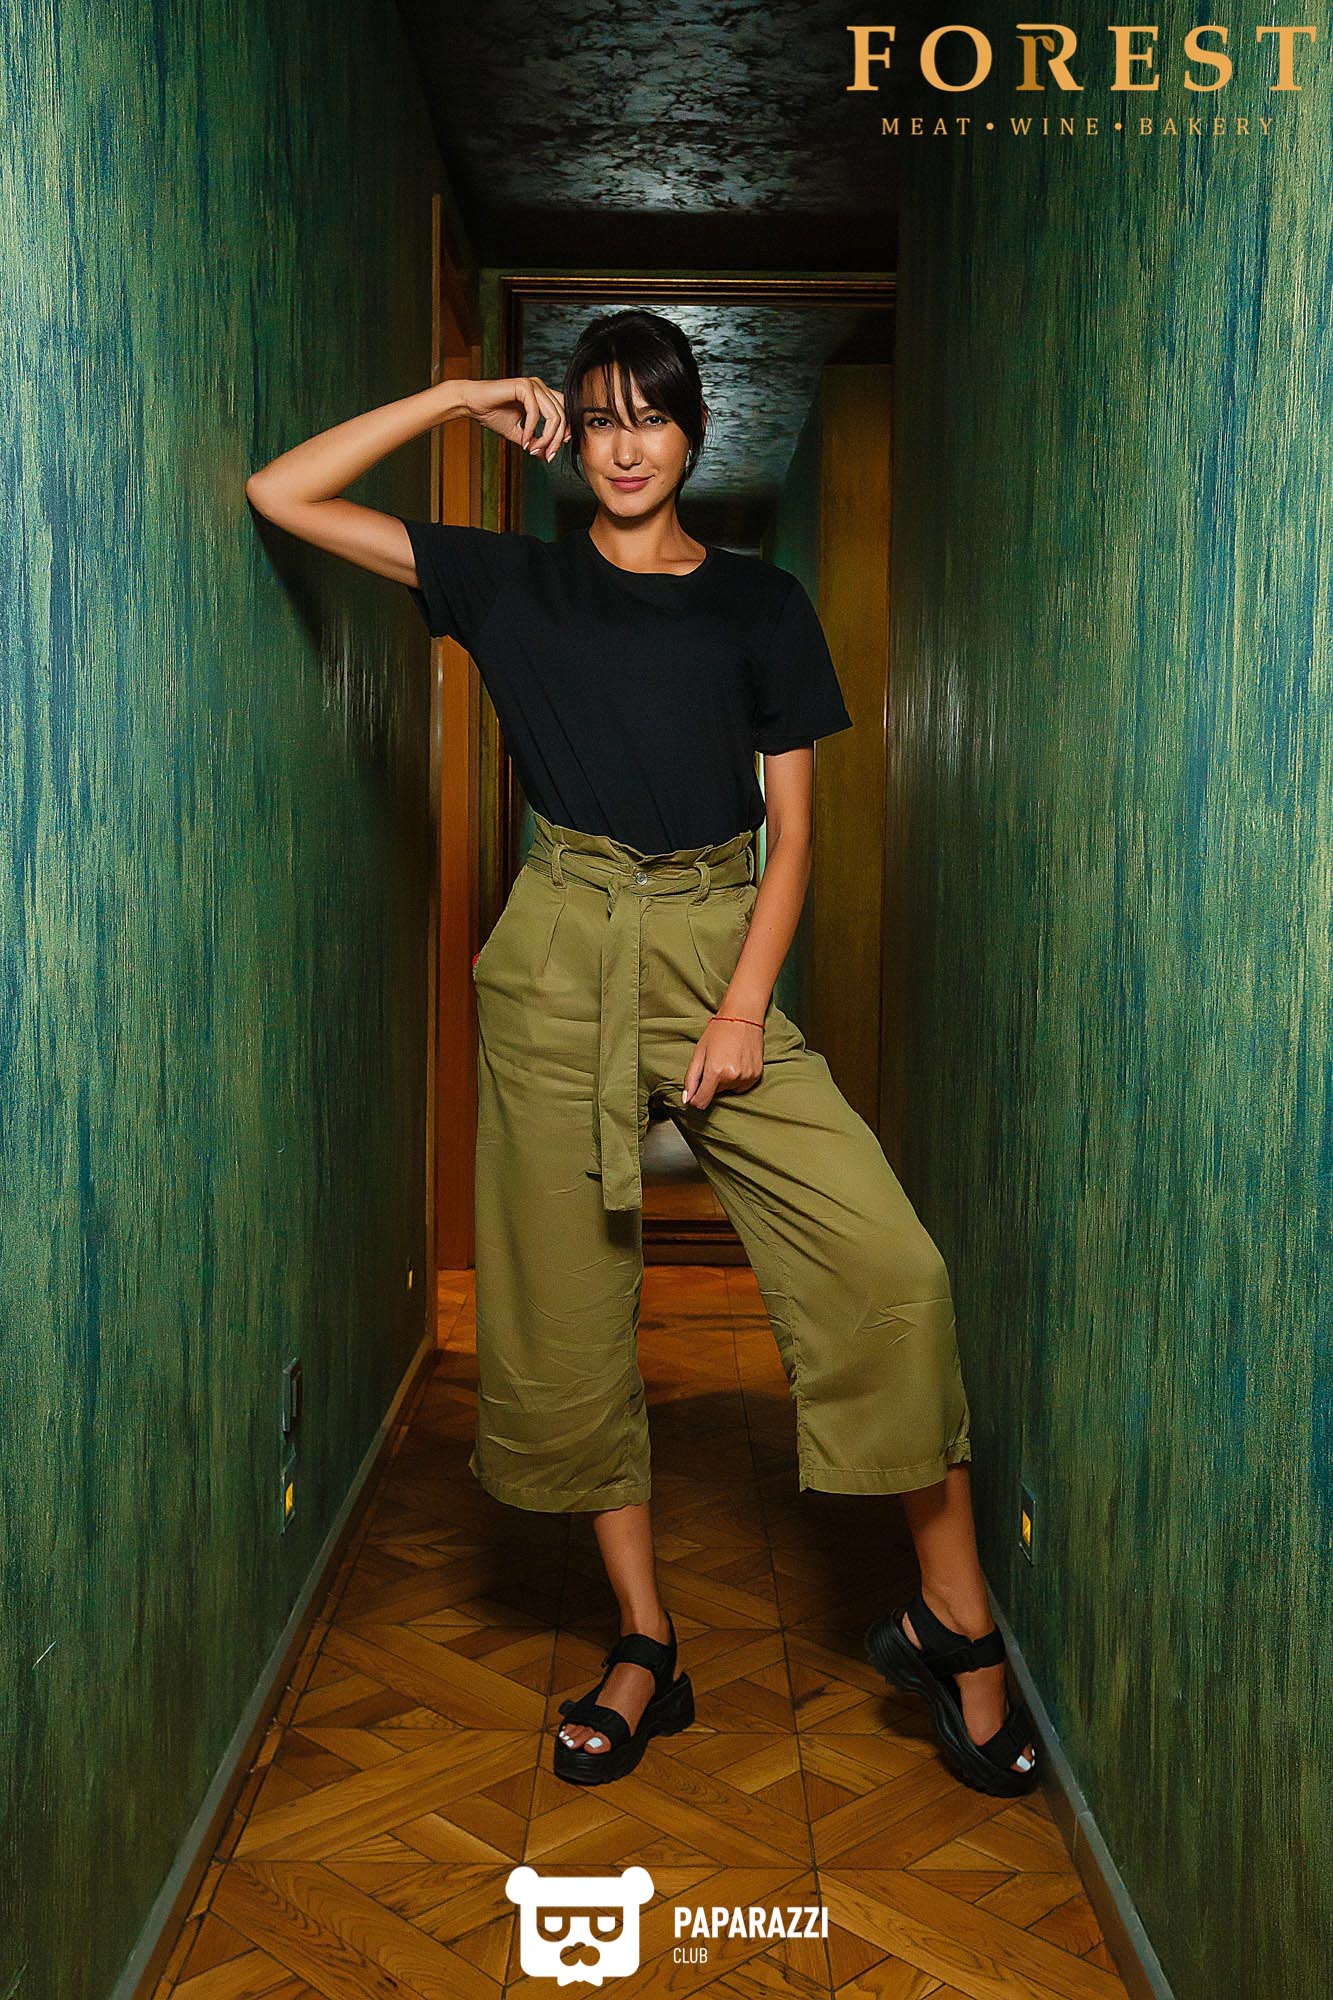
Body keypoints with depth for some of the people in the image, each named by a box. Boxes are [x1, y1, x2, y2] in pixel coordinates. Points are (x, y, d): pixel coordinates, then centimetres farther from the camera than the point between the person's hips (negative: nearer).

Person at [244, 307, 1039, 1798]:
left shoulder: (762, 603, 10)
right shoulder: (514, 583, 10)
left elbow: (791, 829, 5)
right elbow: (280, 496, 9)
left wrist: (747, 1005, -7)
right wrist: (455, 400, 6)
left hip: (716, 952, 0)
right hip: (558, 961, 1)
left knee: (889, 1265, -16)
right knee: (567, 1311, 2)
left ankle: (953, 1625, 1)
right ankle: (644, 1648, 19)